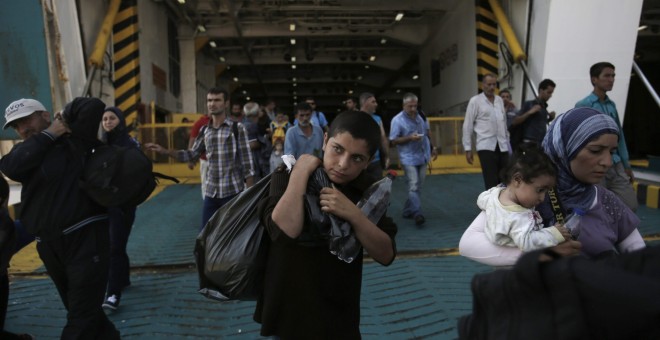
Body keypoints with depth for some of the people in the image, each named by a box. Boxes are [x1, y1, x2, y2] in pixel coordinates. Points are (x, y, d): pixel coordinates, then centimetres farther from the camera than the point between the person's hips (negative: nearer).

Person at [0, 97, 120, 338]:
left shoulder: (73, 140, -2)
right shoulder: (27, 153, 15)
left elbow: (95, 105, -15)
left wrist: (68, 115, 2)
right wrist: (49, 135, -4)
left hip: (85, 239, -7)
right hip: (49, 247, 7)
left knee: (81, 319, -3)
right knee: (82, 311, 19)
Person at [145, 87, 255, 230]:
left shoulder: (237, 128, -5)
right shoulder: (204, 130, 8)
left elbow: (246, 161, -7)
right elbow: (192, 155, 14)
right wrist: (164, 151, 3)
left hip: (233, 191, -4)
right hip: (211, 192, 5)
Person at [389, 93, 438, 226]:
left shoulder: (421, 116, 8)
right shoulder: (397, 120, -10)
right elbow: (393, 140, -11)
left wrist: (432, 148, 19)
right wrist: (410, 138, -21)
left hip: (423, 156, 6)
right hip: (409, 158, -6)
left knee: (418, 186, 10)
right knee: (413, 186, -12)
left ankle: (408, 211, 21)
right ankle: (417, 214, -11)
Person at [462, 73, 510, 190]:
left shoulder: (500, 100, 14)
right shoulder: (475, 101, -2)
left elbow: (504, 123, 18)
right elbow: (468, 126, -2)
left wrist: (507, 142, 16)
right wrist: (468, 149, -5)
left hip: (502, 146, 5)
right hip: (486, 147, -5)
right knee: (491, 182, -5)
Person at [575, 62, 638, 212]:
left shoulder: (612, 105, 11)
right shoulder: (583, 106, -8)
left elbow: (620, 136, 15)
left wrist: (626, 165, 16)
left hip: (616, 166, 6)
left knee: (631, 205, 5)